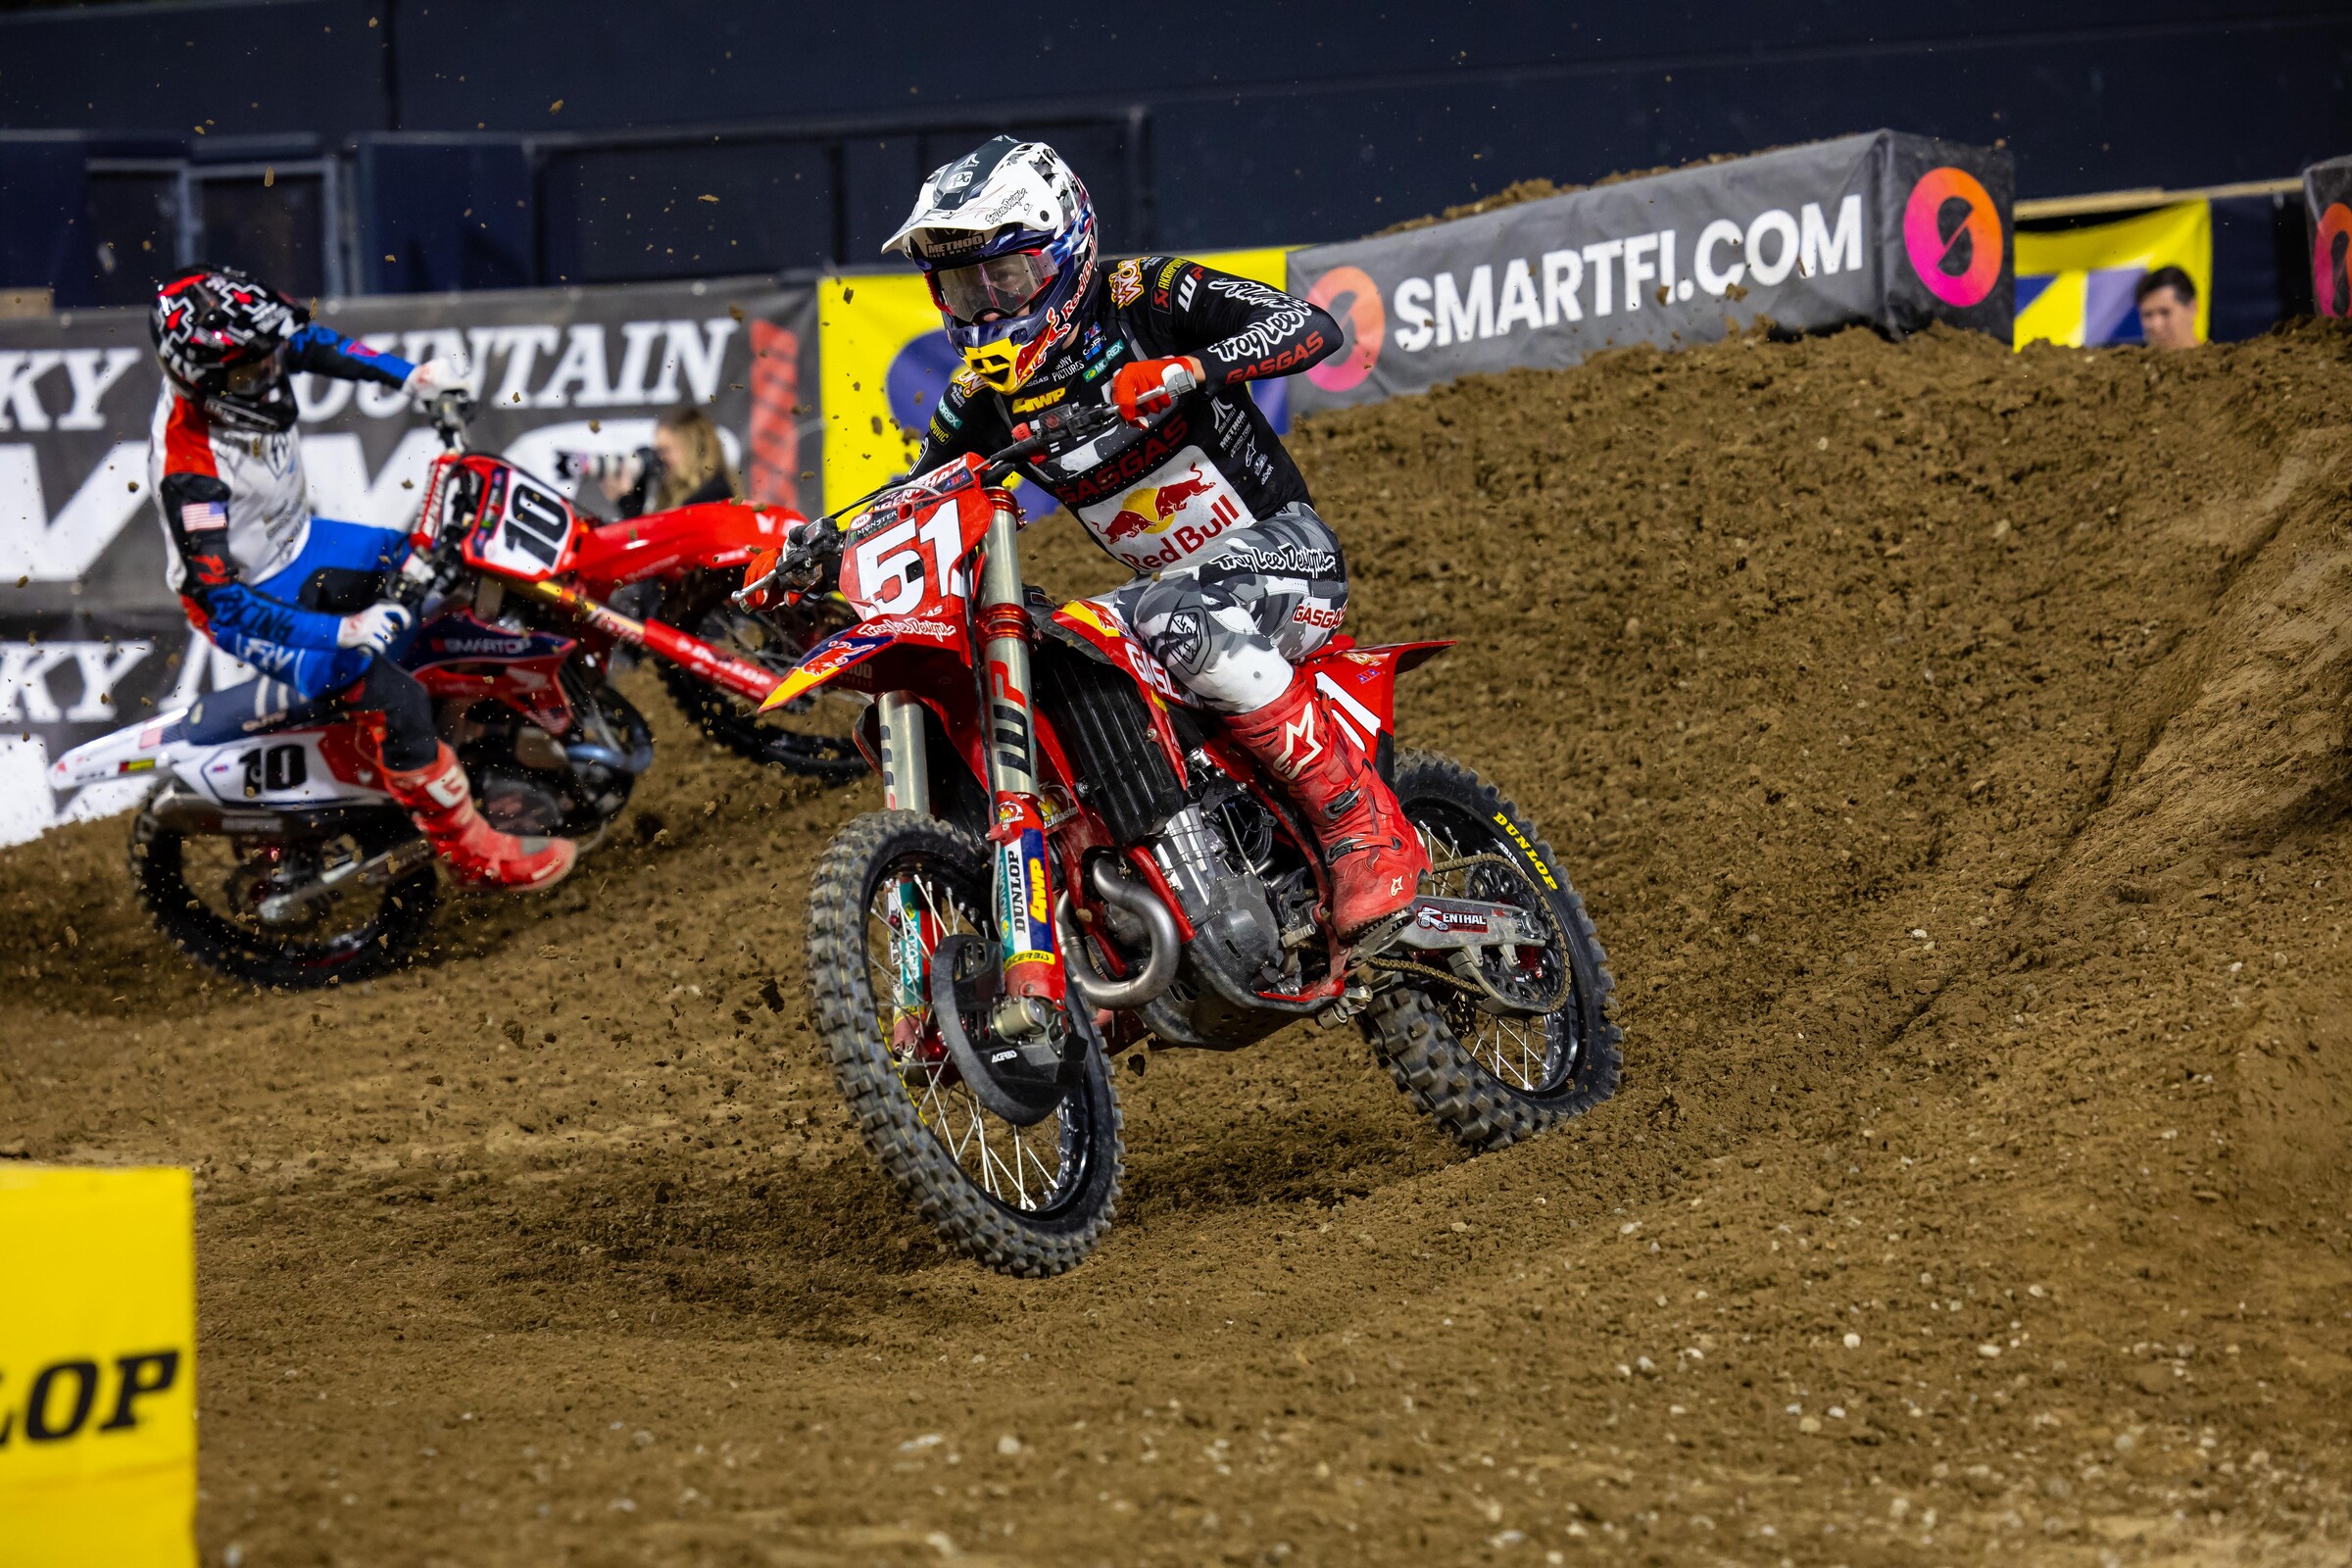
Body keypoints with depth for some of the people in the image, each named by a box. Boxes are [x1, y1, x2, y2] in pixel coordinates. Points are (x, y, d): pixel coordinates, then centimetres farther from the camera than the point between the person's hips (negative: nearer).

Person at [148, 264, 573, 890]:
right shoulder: (189, 472, -37)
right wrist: (340, 632, -44)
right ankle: (476, 855, -7)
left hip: (297, 544, 9)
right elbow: (217, 594, -39)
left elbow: (307, 343, 7)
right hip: (247, 597, -9)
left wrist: (411, 376, -2)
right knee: (395, 697, -21)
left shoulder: (238, 366, -16)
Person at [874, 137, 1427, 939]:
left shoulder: (1142, 297, -11)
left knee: (1182, 618, -38)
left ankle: (1369, 829, -33)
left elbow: (1311, 326, -22)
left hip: (1284, 548, -7)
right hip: (1168, 584, 7)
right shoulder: (982, 397, 6)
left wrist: (1188, 370, -38)